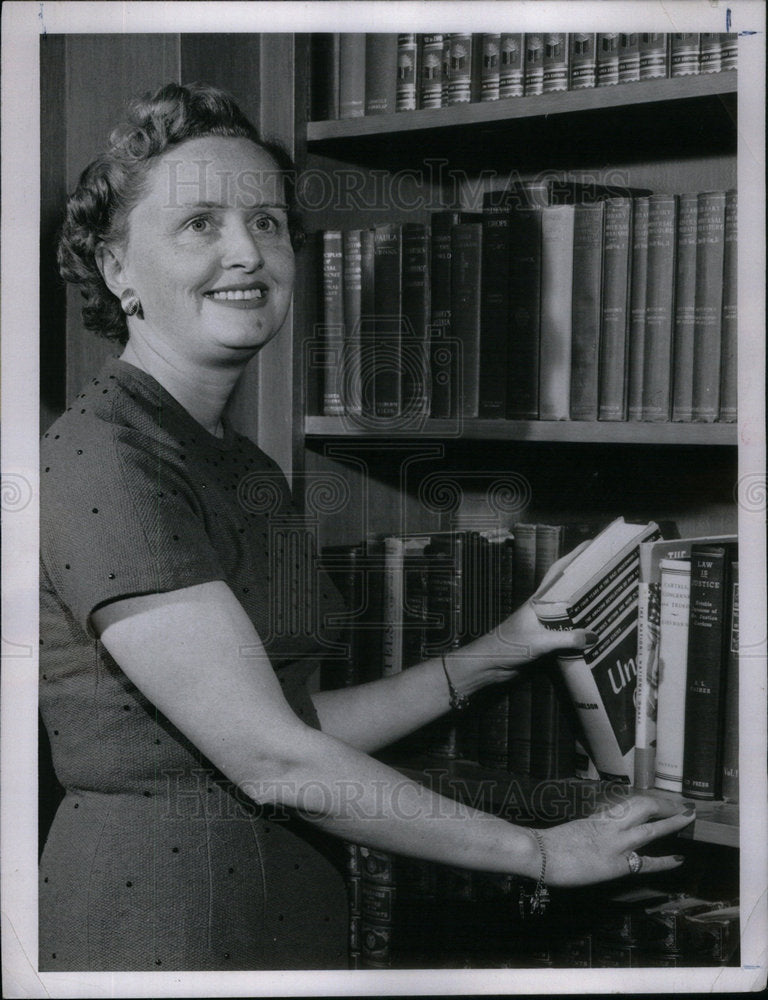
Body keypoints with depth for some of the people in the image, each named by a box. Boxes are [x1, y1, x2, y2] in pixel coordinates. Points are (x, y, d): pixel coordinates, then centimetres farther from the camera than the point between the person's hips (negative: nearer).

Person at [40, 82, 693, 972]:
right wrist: (541, 852, -14)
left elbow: (295, 721, 12)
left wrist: (490, 657, 6)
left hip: (286, 910, 8)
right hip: (154, 912, -8)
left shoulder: (248, 471, 10)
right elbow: (274, 763, -21)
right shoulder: (99, 462, -18)